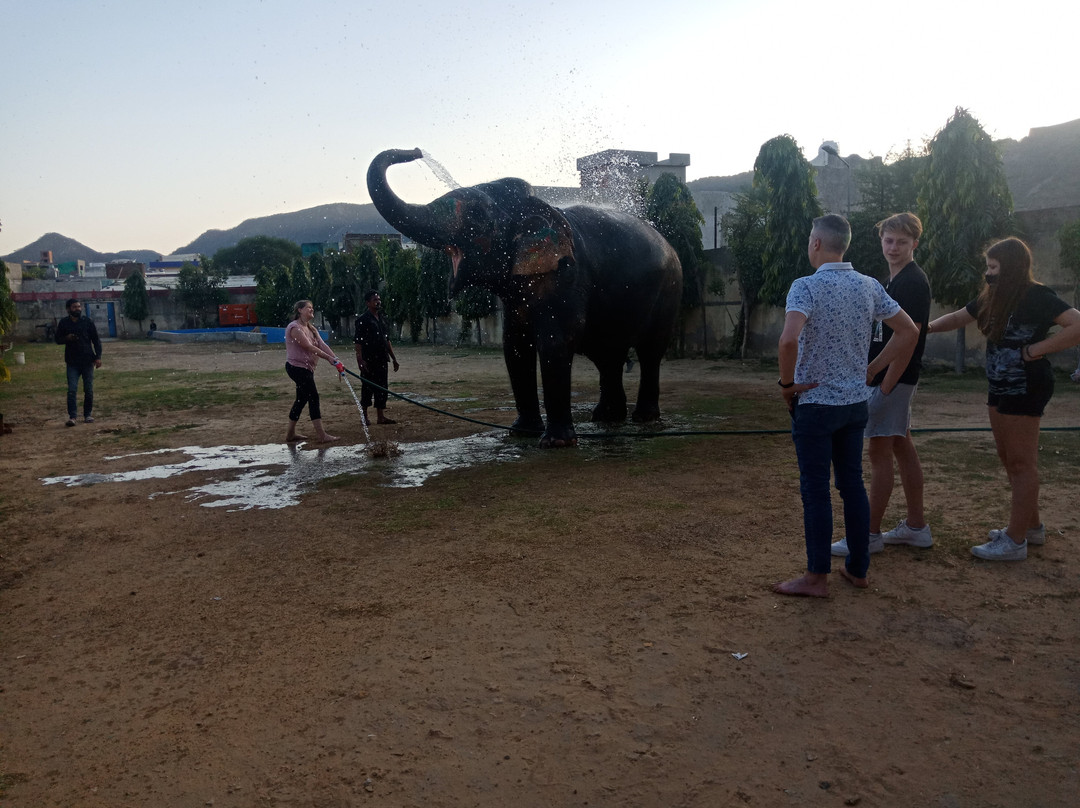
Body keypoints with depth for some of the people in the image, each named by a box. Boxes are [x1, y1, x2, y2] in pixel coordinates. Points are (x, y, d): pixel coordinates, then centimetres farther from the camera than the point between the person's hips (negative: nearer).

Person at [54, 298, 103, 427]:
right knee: (72, 390, -8)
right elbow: (58, 340, 12)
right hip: (72, 362, 0)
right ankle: (72, 416, -8)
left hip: (87, 361, 0)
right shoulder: (63, 323, 5)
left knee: (88, 390, 5)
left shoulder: (88, 322, 3)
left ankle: (88, 414, 17)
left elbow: (96, 340, 5)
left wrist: (98, 357, -3)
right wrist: (67, 338, -11)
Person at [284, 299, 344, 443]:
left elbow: (322, 345, 0)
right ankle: (321, 435, -10)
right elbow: (308, 347, -23)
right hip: (297, 366, -10)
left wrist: (336, 361, -14)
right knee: (313, 397, -11)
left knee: (302, 399, 13)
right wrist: (329, 358, -26)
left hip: (306, 368, 10)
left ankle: (291, 434, 22)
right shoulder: (295, 327, -15)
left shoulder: (311, 329, 14)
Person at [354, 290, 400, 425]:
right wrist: (360, 360, -21)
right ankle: (364, 416, 10)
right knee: (367, 388, 0)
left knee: (382, 388, 7)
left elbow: (387, 340, 20)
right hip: (369, 361, -7)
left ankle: (380, 416, 12)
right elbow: (358, 342, -12)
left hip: (382, 360, 7)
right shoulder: (363, 320, -7)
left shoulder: (381, 318, 15)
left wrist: (394, 358, 18)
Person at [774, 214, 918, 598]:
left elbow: (789, 339, -30)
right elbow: (908, 331, 10)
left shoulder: (806, 286, -15)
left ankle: (816, 577, 10)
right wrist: (872, 369, 12)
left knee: (815, 490, 2)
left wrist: (787, 383, -15)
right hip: (855, 402, 6)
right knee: (853, 483, 14)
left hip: (815, 403, -6)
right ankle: (858, 568, 24)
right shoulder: (869, 286, 5)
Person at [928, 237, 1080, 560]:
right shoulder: (993, 298, 9)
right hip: (1000, 387, 9)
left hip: (1025, 388, -9)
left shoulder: (1036, 297, -15)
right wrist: (928, 327, 10)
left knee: (1021, 463, -4)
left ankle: (1016, 541, 2)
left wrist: (1036, 349, -22)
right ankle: (1032, 526, 28)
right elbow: (960, 317, 22)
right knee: (1009, 460, 15)